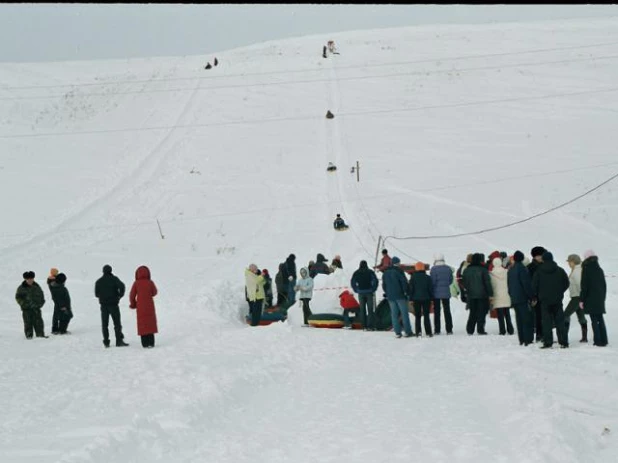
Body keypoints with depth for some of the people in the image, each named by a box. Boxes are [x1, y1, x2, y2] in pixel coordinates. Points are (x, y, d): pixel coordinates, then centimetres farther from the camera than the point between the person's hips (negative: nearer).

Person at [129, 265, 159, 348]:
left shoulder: (136, 283, -10)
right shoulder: (150, 283, -8)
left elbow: (132, 295, -4)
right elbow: (154, 292, 7)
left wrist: (133, 304, 13)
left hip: (140, 308, -1)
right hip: (150, 307, 1)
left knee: (142, 325, 5)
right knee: (150, 324, 9)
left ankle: (145, 344, 2)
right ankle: (151, 343, 6)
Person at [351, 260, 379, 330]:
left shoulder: (356, 273, 3)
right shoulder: (370, 272, -2)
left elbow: (352, 282, -1)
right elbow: (376, 281, -8)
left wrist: (356, 290, 5)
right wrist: (373, 290, 0)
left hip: (361, 293, 1)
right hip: (369, 293, -1)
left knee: (362, 310, 6)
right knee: (370, 309, 1)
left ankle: (364, 326, 2)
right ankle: (370, 326, -6)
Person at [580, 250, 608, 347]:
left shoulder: (586, 269, -9)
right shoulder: (599, 269, 9)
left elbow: (584, 286, -11)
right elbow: (604, 285, 15)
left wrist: (582, 300, -7)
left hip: (591, 299, -6)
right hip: (600, 298, 6)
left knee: (594, 320, -4)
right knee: (600, 319, 12)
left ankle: (598, 341, -7)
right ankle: (603, 340, 11)